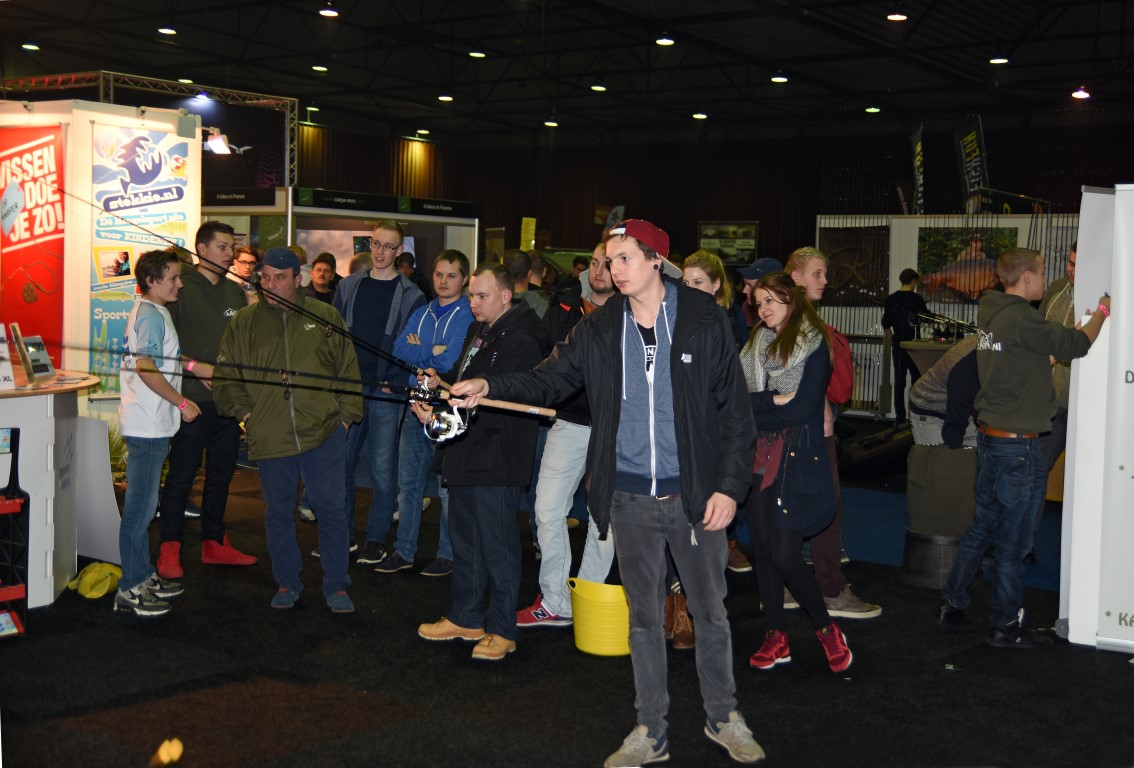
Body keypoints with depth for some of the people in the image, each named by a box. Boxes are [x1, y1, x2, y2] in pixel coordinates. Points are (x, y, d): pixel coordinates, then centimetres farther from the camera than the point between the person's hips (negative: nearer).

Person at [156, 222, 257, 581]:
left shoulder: (235, 292, 13)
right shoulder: (180, 288, -5)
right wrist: (195, 367, -17)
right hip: (192, 399, -6)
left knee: (221, 475, 13)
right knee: (181, 476, -1)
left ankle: (214, 543, 24)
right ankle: (169, 549, 8)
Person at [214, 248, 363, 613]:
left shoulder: (325, 316, 5)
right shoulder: (244, 322, 7)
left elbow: (348, 371, 8)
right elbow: (225, 377, 11)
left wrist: (346, 415, 0)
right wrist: (244, 412, 0)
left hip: (324, 433, -1)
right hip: (269, 438, 1)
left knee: (332, 509, 3)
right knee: (278, 513, 11)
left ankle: (335, 586, 15)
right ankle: (286, 583, 27)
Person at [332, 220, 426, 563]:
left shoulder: (411, 296, 1)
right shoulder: (349, 286, 12)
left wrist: (397, 380, -12)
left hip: (386, 391, -3)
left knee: (382, 468, -1)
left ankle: (377, 538, 10)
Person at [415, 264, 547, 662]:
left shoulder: (520, 343, -18)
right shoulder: (478, 331, 13)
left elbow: (497, 406, -26)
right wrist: (441, 381, 2)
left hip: (496, 462, -10)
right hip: (466, 455, 10)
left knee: (498, 548, -1)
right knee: (464, 542, 19)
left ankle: (502, 629, 11)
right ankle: (465, 618, 32)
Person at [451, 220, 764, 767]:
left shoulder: (704, 321, -6)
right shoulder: (599, 329, 3)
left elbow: (735, 410, -4)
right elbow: (551, 379, 5)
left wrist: (729, 486, -9)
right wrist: (491, 388, -12)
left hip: (695, 494, -2)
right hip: (629, 498, 2)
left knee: (710, 611, 10)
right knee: (643, 615, 12)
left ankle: (723, 718, 31)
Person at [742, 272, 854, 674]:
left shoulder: (815, 346, -5)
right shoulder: (757, 345, 13)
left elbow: (803, 409, -13)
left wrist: (755, 408, -6)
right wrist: (773, 401, -11)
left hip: (797, 459, -6)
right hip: (759, 458, 6)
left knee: (785, 555, -9)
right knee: (763, 549, 6)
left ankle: (826, 629, 12)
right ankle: (776, 637, 18)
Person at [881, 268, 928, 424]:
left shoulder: (891, 299, 5)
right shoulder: (917, 298, -8)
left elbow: (886, 325, 7)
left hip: (898, 345, 4)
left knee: (899, 381, 6)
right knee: (917, 380, 3)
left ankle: (900, 417, 6)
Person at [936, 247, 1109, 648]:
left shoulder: (990, 313, 8)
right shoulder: (1023, 319, -18)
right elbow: (1076, 344, -13)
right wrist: (1102, 313, 3)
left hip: (989, 436, 9)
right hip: (1018, 444, -9)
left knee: (984, 524, 18)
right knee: (1011, 538, 2)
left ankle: (952, 604, 24)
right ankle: (1006, 626, 12)